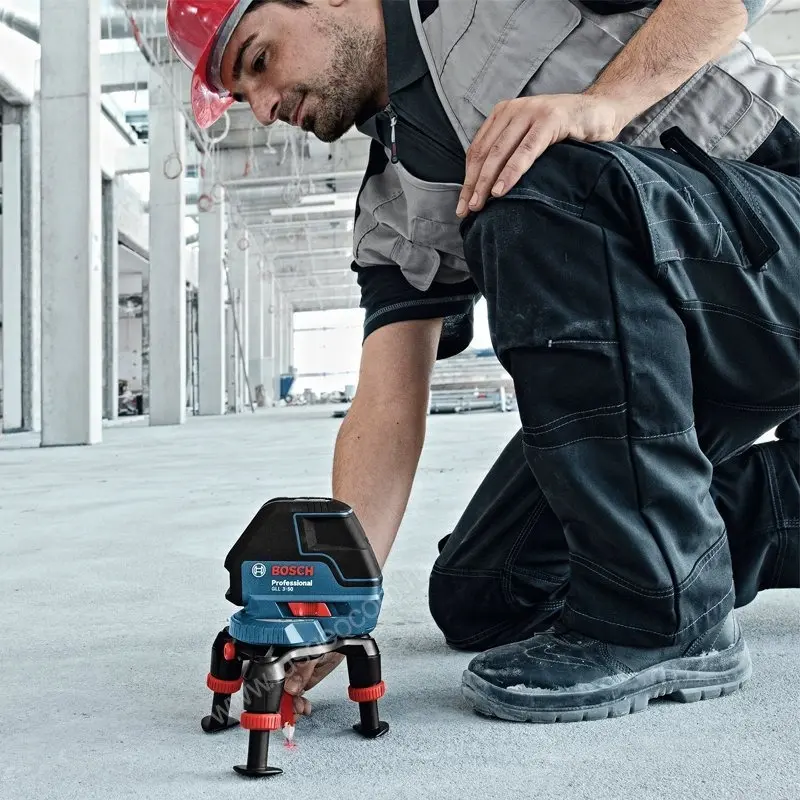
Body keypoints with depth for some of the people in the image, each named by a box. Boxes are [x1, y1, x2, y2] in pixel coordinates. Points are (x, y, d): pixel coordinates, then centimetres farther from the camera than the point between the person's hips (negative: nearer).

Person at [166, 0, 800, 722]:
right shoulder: (397, 208, 8)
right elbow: (388, 407, -3)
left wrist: (603, 103, -26)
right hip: (660, 358, 7)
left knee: (542, 189, -32)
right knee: (475, 598, 3)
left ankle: (663, 616, -22)